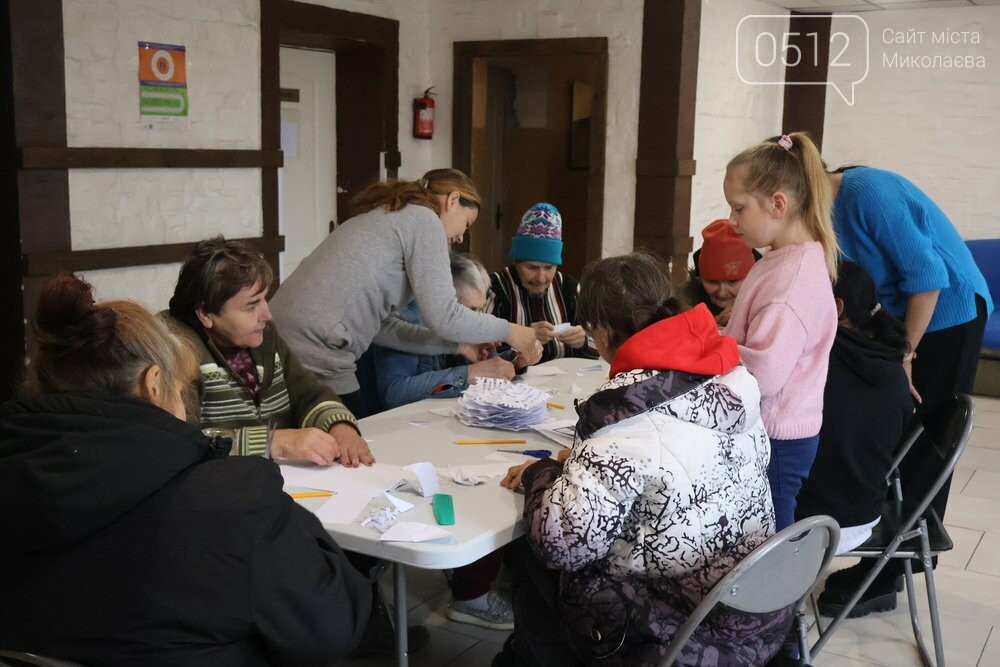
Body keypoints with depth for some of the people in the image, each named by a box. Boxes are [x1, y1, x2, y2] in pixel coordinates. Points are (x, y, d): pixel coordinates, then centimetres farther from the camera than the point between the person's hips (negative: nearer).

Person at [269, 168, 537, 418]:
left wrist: (456, 343, 18)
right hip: (314, 357, -9)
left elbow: (380, 324, 18)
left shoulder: (386, 217, 24)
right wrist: (507, 330, 5)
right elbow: (442, 316, -10)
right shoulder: (424, 219, -3)